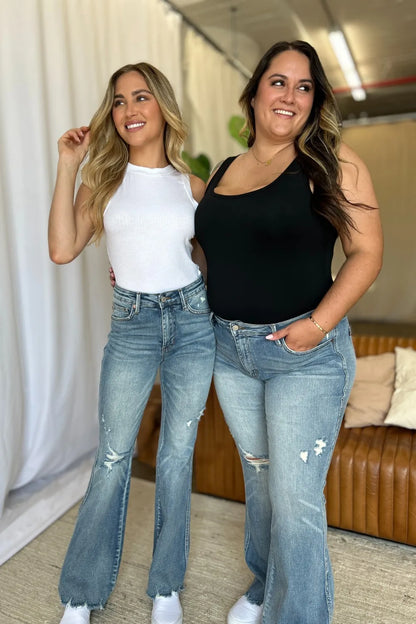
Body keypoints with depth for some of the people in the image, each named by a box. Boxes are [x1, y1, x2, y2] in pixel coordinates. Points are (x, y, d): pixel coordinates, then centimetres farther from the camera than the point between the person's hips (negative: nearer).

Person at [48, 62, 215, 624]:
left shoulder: (192, 185, 8)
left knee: (177, 455, 10)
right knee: (113, 458, 5)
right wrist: (68, 167, -6)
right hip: (132, 324, -1)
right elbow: (62, 250, -8)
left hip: (193, 319, 2)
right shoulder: (104, 178, 5)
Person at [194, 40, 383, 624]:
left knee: (294, 499, 2)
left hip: (306, 354, -5)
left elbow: (367, 251, -9)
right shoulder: (223, 171, 10)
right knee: (258, 475, 21)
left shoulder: (331, 160, -5)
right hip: (229, 348, 5)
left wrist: (320, 323, -19)